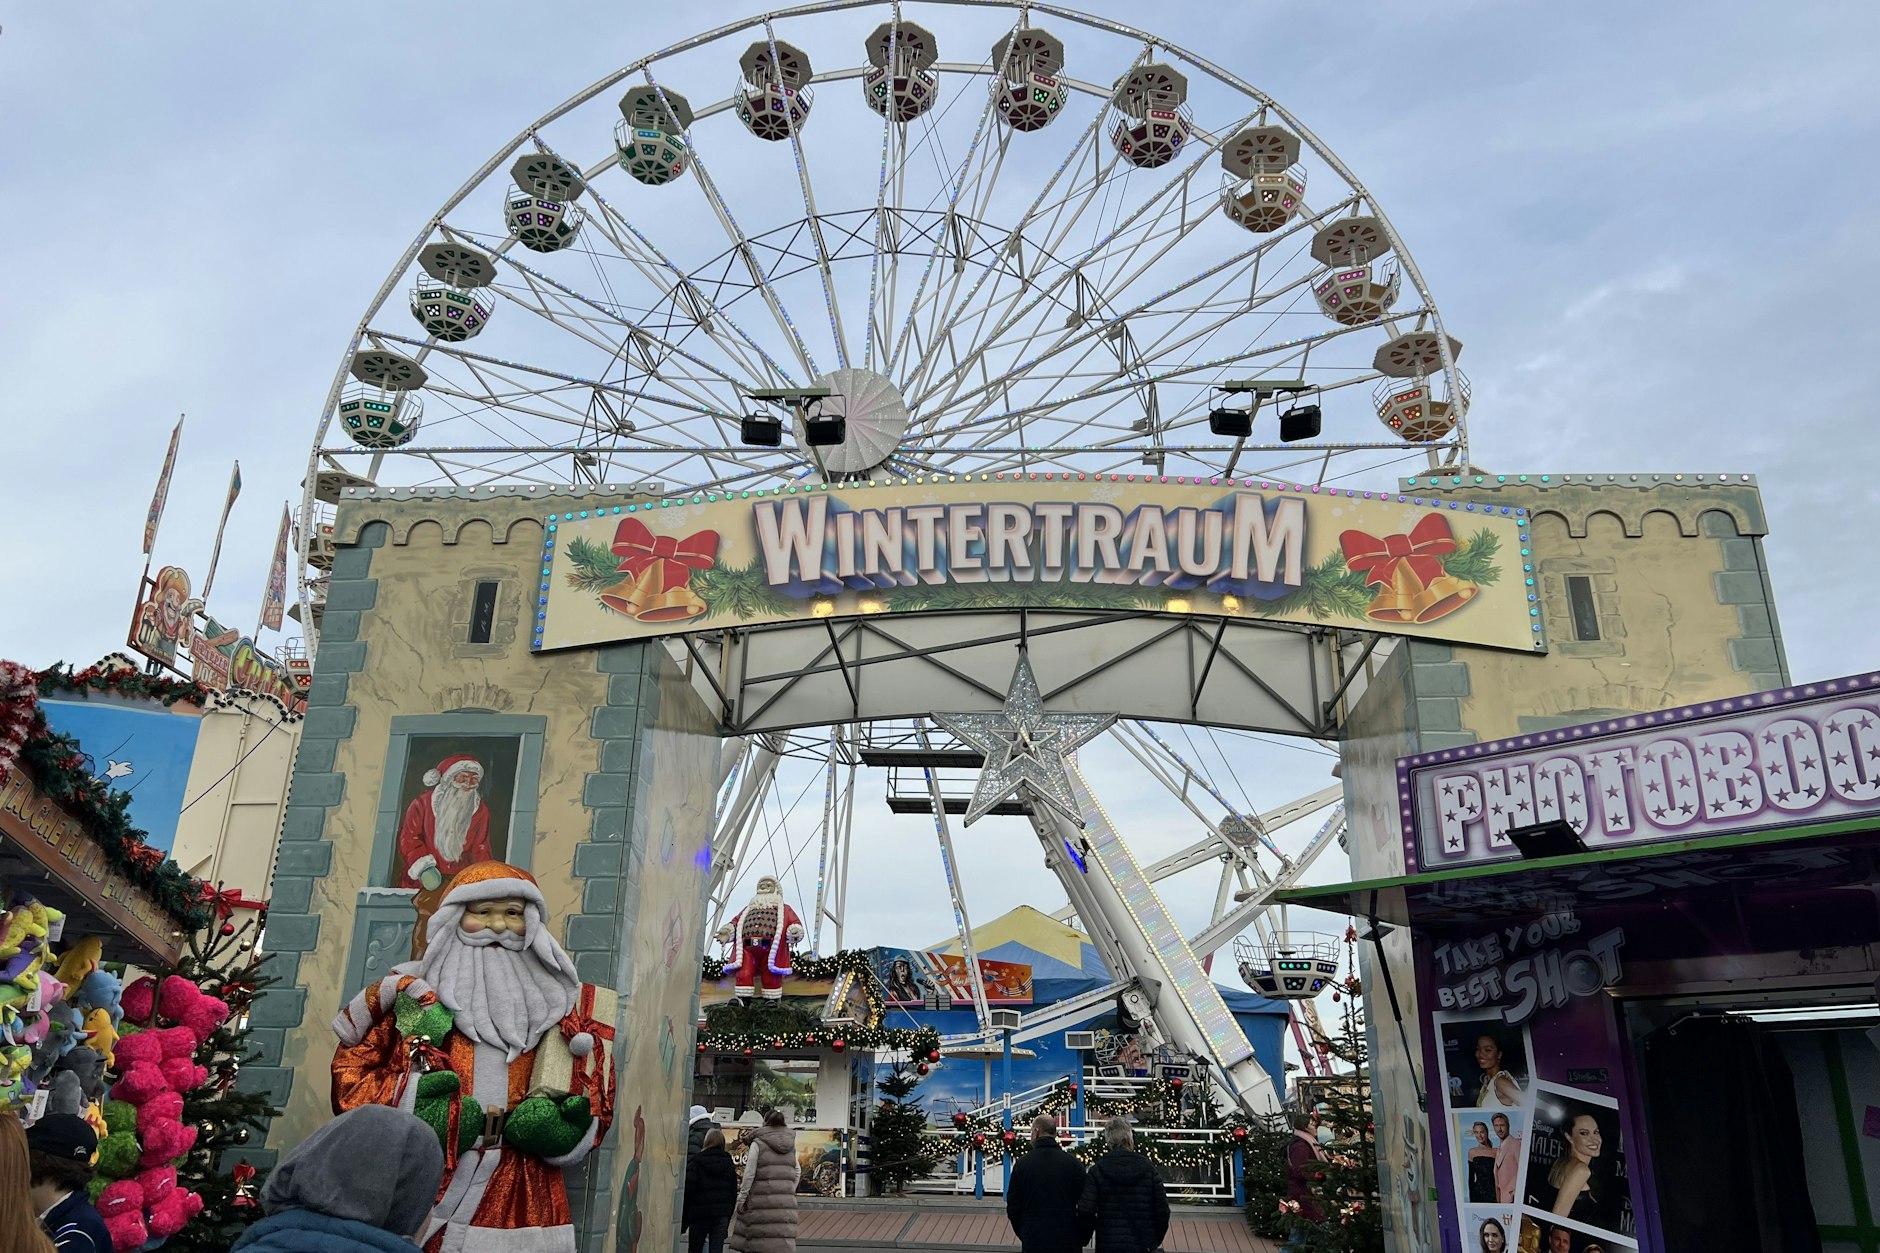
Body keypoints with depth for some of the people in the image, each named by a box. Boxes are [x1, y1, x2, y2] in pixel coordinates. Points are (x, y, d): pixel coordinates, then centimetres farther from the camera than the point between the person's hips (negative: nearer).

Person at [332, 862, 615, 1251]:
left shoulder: (554, 999, 12)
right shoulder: (414, 993, 6)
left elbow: (592, 1093, 14)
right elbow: (352, 1068, 5)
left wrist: (564, 1122, -6)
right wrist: (408, 1107, -11)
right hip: (423, 1186, -1)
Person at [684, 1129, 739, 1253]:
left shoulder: (695, 1161, -3)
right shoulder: (729, 1164, 10)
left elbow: (687, 1191, -8)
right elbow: (734, 1192, 11)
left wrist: (683, 1221, -3)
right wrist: (728, 1218, 15)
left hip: (700, 1213, -3)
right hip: (722, 1214, 3)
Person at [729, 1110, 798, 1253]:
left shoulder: (758, 1144, -5)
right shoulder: (791, 1145, 10)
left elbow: (749, 1174, -7)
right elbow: (797, 1172, 13)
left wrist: (741, 1198, 0)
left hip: (763, 1201, -4)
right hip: (786, 1201, 4)